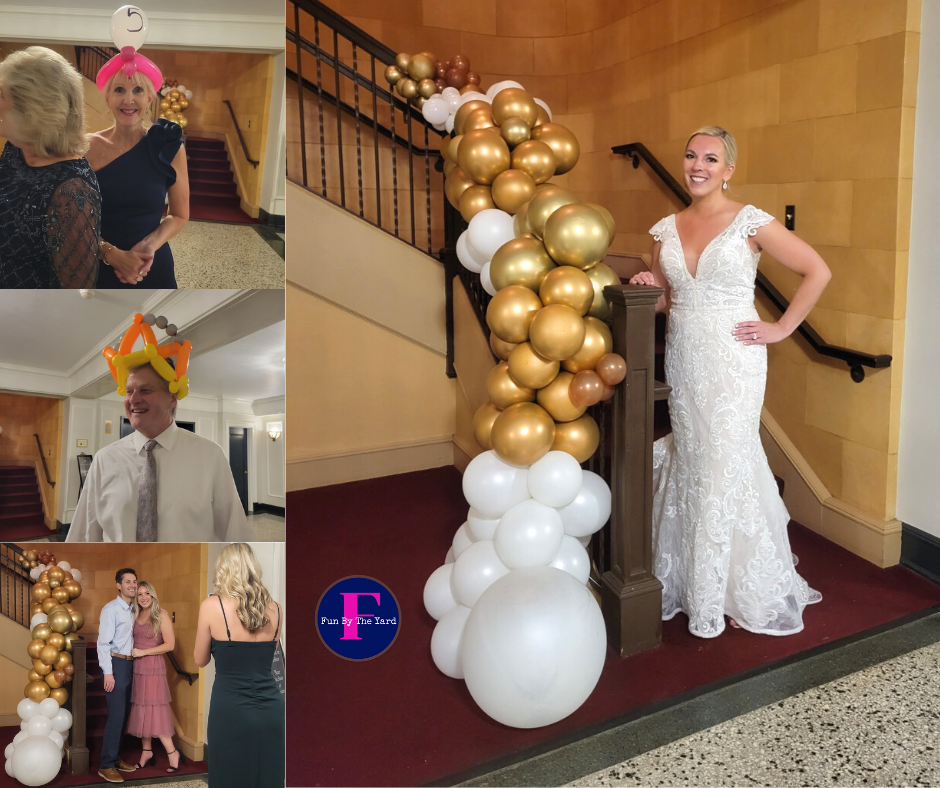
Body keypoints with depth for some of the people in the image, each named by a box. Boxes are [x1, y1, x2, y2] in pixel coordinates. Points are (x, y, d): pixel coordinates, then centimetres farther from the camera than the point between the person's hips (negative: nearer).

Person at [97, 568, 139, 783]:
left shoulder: (133, 610, 11)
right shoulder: (111, 609, -10)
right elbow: (103, 642, -13)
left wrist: (133, 667, 10)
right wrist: (108, 672, -17)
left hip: (129, 665, 7)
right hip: (115, 664, -7)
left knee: (123, 713, 11)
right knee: (116, 715, -8)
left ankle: (115, 759, 22)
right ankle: (106, 766, 0)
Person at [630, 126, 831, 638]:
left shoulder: (750, 222, -7)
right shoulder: (667, 229, 8)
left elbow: (817, 271, -4)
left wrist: (782, 328, -6)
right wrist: (647, 286, -3)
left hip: (732, 361, -5)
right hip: (683, 359, 5)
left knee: (725, 465, -2)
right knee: (690, 462, 10)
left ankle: (742, 590, 16)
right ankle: (692, 582, 24)